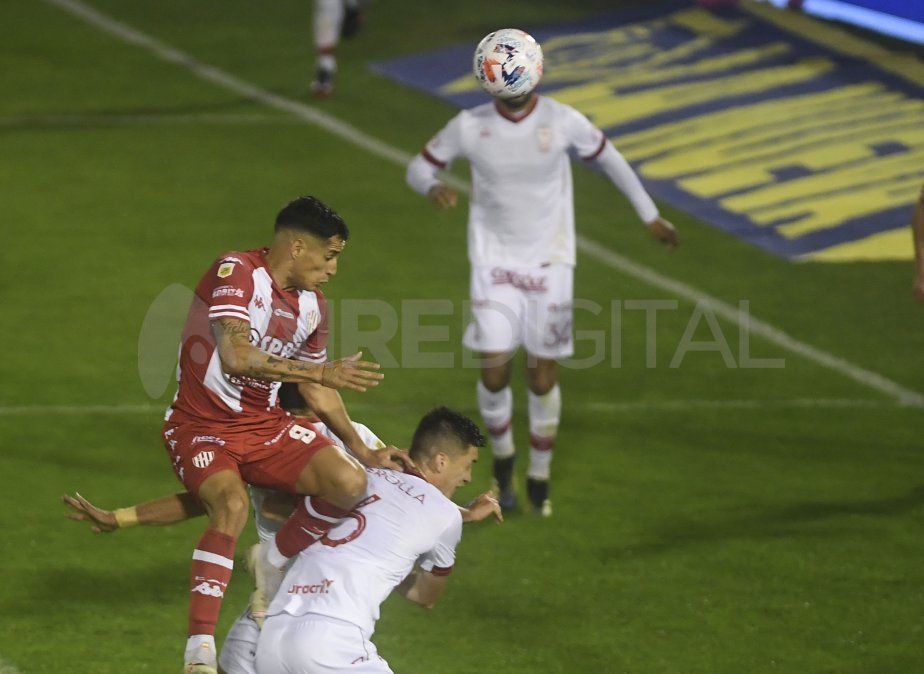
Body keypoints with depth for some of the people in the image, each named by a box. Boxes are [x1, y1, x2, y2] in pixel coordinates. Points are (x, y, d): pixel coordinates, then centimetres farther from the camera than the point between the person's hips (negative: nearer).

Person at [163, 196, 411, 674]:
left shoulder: (312, 307, 8)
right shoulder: (236, 273, -17)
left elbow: (316, 392, 20)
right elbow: (236, 358, -29)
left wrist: (362, 450, 13)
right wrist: (322, 373, -28)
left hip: (265, 426, 7)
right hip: (201, 426, -7)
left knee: (349, 482, -15)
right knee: (232, 505, -35)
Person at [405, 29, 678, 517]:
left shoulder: (563, 123, -11)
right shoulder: (469, 127, -10)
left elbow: (608, 160, 6)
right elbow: (420, 167, 2)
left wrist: (649, 216, 13)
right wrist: (433, 187, -24)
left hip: (549, 261, 0)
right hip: (494, 261, 0)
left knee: (543, 374, 2)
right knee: (494, 371, -7)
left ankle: (539, 477, 20)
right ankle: (502, 458, 21)